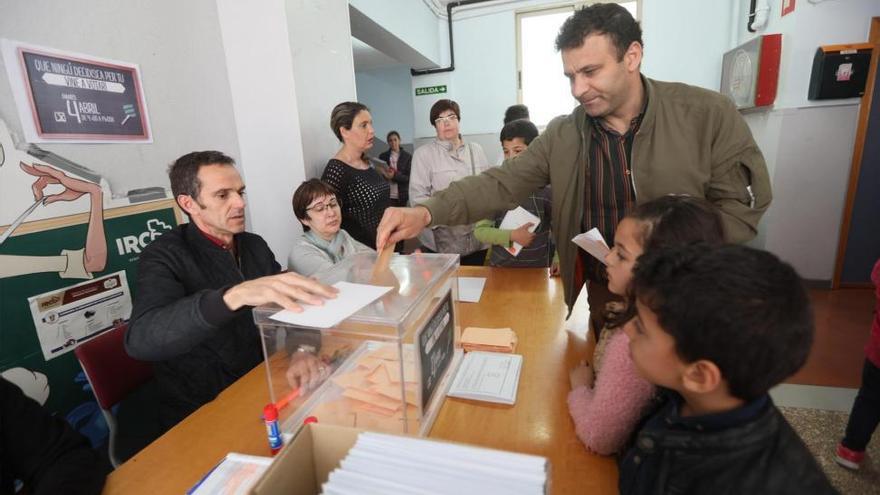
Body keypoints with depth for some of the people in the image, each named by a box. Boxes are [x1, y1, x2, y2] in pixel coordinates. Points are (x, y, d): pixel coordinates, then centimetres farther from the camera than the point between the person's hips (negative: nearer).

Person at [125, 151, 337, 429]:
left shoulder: (255, 246, 5)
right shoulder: (164, 256, -12)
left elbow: (289, 307, 3)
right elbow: (140, 339, -30)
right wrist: (235, 295, -46)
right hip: (202, 414, -5)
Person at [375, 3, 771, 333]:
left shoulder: (709, 115, -11)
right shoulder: (561, 134, -5)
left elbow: (743, 203, -8)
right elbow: (503, 183, -12)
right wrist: (427, 213, -27)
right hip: (605, 295, 2)